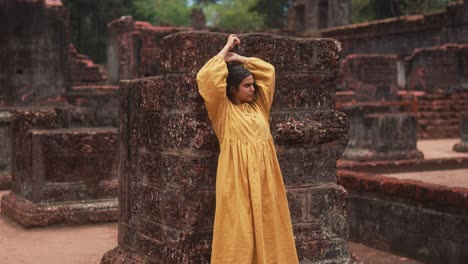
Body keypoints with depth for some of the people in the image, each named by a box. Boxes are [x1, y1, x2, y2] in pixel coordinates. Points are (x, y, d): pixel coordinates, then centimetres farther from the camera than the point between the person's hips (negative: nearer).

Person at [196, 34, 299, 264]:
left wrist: (237, 58, 15)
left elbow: (267, 71, 20)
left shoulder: (258, 106, 15)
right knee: (239, 231, -4)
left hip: (263, 177, 5)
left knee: (267, 229, 8)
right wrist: (226, 49, 1)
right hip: (237, 179, -5)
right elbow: (207, 77, -11)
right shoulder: (223, 109, 0)